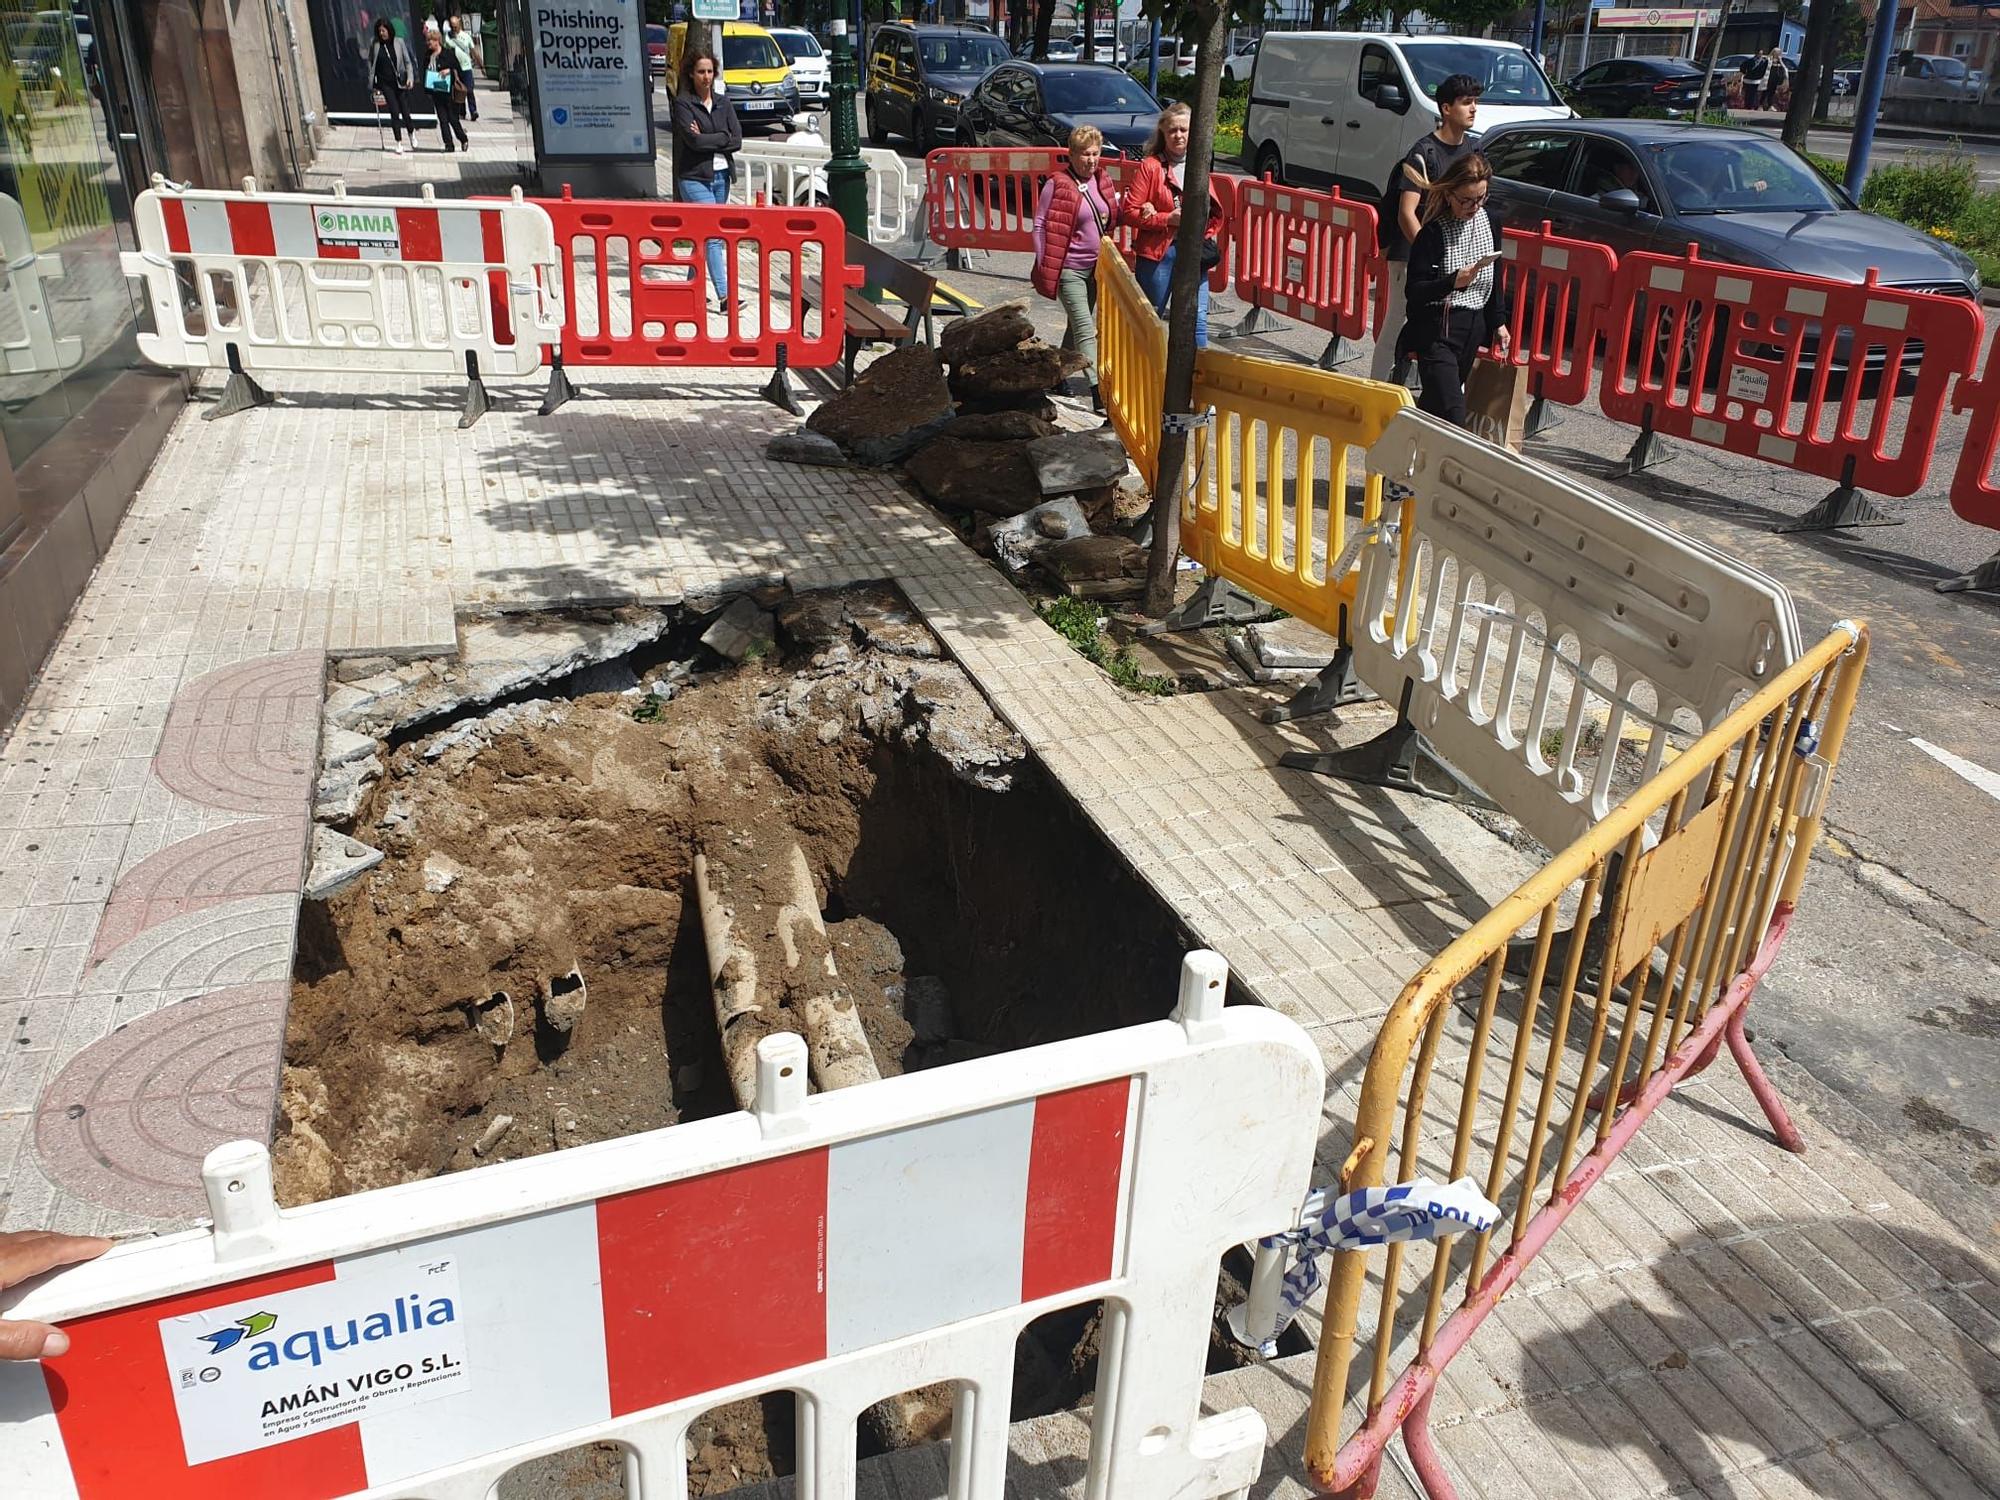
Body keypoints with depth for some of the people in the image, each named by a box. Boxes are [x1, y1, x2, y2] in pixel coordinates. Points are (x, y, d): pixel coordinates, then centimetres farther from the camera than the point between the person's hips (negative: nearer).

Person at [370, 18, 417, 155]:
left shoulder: (399, 42, -2)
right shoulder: (375, 44, 0)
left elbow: (407, 61, 1)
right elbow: (370, 62, 9)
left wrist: (410, 77, -11)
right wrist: (372, 81, 4)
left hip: (399, 81, 0)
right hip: (385, 83, 0)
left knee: (405, 110, 0)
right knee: (394, 112, -6)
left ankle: (412, 132, 30)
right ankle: (399, 143, 1)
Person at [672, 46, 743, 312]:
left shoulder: (723, 102, 10)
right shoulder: (683, 104, -4)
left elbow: (737, 141, 0)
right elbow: (693, 140, -17)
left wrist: (707, 140, -10)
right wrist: (723, 138, -8)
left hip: (721, 177, 6)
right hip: (694, 178, -5)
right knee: (713, 237, -14)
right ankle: (724, 296, -20)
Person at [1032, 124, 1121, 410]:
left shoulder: (1102, 180, 8)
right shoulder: (1057, 184, -12)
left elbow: (1112, 217, 19)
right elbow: (1040, 225, -10)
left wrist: (1123, 207, -2)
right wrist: (1044, 264, -14)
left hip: (1096, 267, 7)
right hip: (1069, 268, -7)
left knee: (1079, 325, 18)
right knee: (1086, 329, -13)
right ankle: (1098, 393, -18)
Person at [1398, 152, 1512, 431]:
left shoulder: (1491, 219, 5)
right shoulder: (1433, 231, -14)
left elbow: (1496, 276, 17)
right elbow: (1414, 290, -16)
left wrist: (1498, 322, 18)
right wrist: (1454, 282, -31)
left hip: (1475, 326, 7)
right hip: (1437, 330, -6)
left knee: (1433, 402, 16)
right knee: (1452, 415, -15)